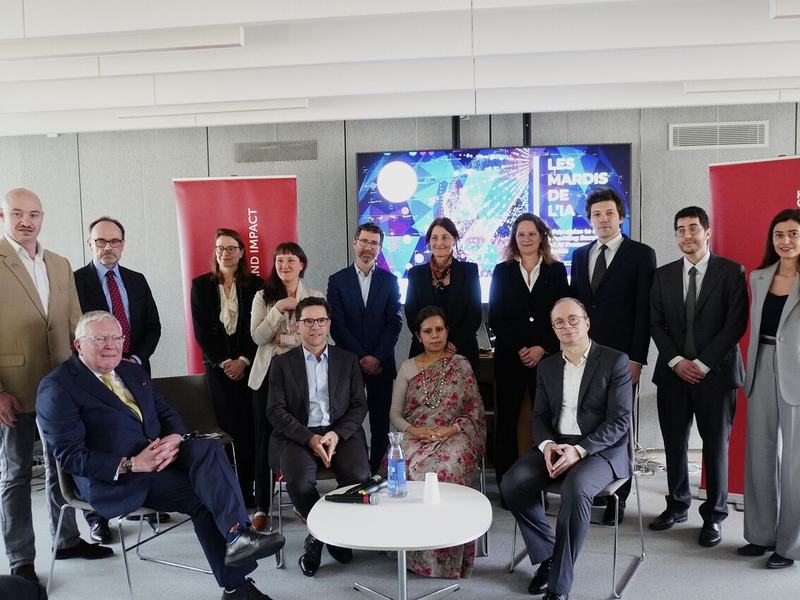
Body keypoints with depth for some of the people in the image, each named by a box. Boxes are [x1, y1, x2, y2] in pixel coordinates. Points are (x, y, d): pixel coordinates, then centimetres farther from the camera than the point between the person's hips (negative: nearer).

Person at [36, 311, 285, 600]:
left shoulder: (133, 372, 16)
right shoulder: (57, 388, -6)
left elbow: (167, 414, 15)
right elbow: (70, 456, -13)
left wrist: (174, 438, -10)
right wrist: (131, 465, -23)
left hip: (160, 455, 7)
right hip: (116, 479, -6)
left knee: (207, 448, -24)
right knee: (203, 494, -24)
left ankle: (238, 535, -29)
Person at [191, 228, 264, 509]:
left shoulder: (255, 284, 7)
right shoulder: (201, 285, 7)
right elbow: (201, 330, 3)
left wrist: (243, 360, -8)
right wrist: (224, 362, -5)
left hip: (248, 364, 1)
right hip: (218, 366, 0)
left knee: (251, 427, -4)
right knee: (230, 427, -5)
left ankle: (248, 490, 4)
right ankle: (234, 493, 1)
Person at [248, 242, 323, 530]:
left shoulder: (315, 297, 3)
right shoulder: (263, 297, 7)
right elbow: (257, 336, -4)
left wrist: (282, 338, -8)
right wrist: (279, 309, -13)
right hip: (268, 373, 1)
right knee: (265, 438, 4)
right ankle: (262, 506, 14)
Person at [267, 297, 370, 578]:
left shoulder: (348, 360, 13)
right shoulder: (282, 363, 8)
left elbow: (359, 405, 7)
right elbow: (276, 411, 0)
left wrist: (337, 434, -12)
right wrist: (309, 438, -14)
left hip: (341, 433, 1)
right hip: (297, 436, -1)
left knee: (359, 476, -27)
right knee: (299, 482, -30)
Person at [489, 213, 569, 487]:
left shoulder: (557, 270, 9)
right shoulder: (502, 271, 9)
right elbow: (495, 318, 3)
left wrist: (542, 348, -8)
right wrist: (519, 349, -8)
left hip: (547, 356, 0)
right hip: (509, 357, 0)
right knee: (507, 419, 1)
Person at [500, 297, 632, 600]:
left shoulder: (615, 361, -4)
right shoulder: (547, 366, 12)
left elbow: (620, 420, -10)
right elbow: (540, 417, 12)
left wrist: (580, 449, -22)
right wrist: (547, 445, -12)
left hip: (600, 448, -5)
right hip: (555, 445, 5)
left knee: (575, 488, -35)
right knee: (512, 483, -21)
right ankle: (547, 554, 1)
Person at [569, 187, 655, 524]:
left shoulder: (641, 254, -1)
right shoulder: (580, 255, 13)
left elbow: (644, 310, -5)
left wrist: (637, 358, -11)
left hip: (621, 356, -4)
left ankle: (617, 499, 15)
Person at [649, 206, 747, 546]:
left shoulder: (731, 272, -2)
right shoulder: (664, 275, 9)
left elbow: (736, 323, -8)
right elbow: (656, 323, 7)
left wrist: (702, 364, -12)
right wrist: (676, 361, -6)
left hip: (715, 373, -3)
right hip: (674, 373, 3)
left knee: (716, 445, 5)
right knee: (674, 444, 9)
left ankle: (714, 516, 19)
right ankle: (677, 506, 25)